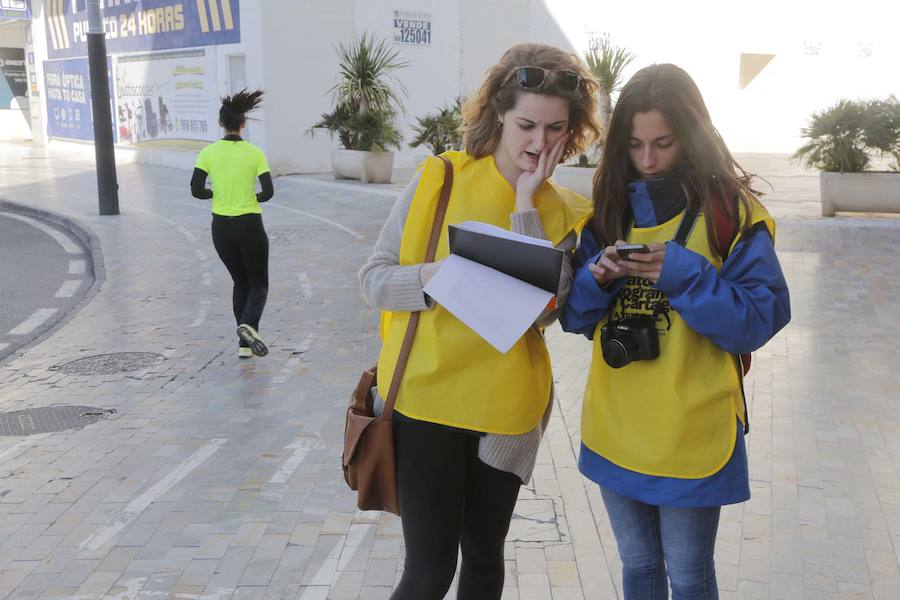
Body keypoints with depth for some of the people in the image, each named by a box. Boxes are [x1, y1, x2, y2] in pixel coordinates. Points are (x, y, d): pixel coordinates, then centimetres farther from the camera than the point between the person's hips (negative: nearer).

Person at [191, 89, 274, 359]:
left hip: (221, 227, 3)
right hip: (250, 226, -3)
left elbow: (196, 191, -5)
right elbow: (268, 192, -11)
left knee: (240, 282, 19)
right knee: (259, 284, 11)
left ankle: (244, 343, 15)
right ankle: (248, 324, -19)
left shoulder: (208, 152, -3)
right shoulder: (254, 153, -8)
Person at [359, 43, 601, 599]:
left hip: (506, 409, 3)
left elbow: (540, 310, -15)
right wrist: (437, 275, -24)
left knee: (484, 554, 19)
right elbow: (374, 279, -5)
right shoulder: (440, 179, -6)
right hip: (426, 397, -2)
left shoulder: (566, 214, -1)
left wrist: (526, 205, -15)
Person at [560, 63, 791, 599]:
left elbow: (760, 320, -14)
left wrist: (682, 274, -25)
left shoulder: (732, 214, -8)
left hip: (690, 435, -4)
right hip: (616, 432, 4)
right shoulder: (610, 210, 4)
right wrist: (598, 277, -15)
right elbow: (575, 317, 5)